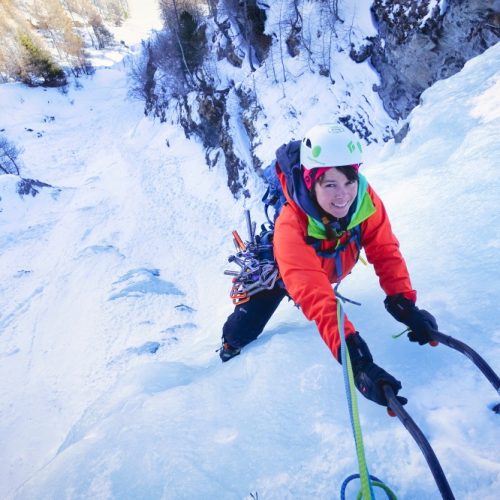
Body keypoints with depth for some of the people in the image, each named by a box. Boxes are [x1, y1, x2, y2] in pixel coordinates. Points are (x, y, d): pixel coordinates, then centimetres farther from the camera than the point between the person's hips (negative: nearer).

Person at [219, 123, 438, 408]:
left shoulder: (366, 200, -33)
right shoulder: (290, 228, -46)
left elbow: (386, 252, -24)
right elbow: (316, 298, -52)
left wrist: (405, 304, -38)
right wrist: (357, 359, -61)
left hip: (328, 269, 4)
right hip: (280, 269, -3)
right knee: (243, 331, -2)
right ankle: (231, 344, 34)